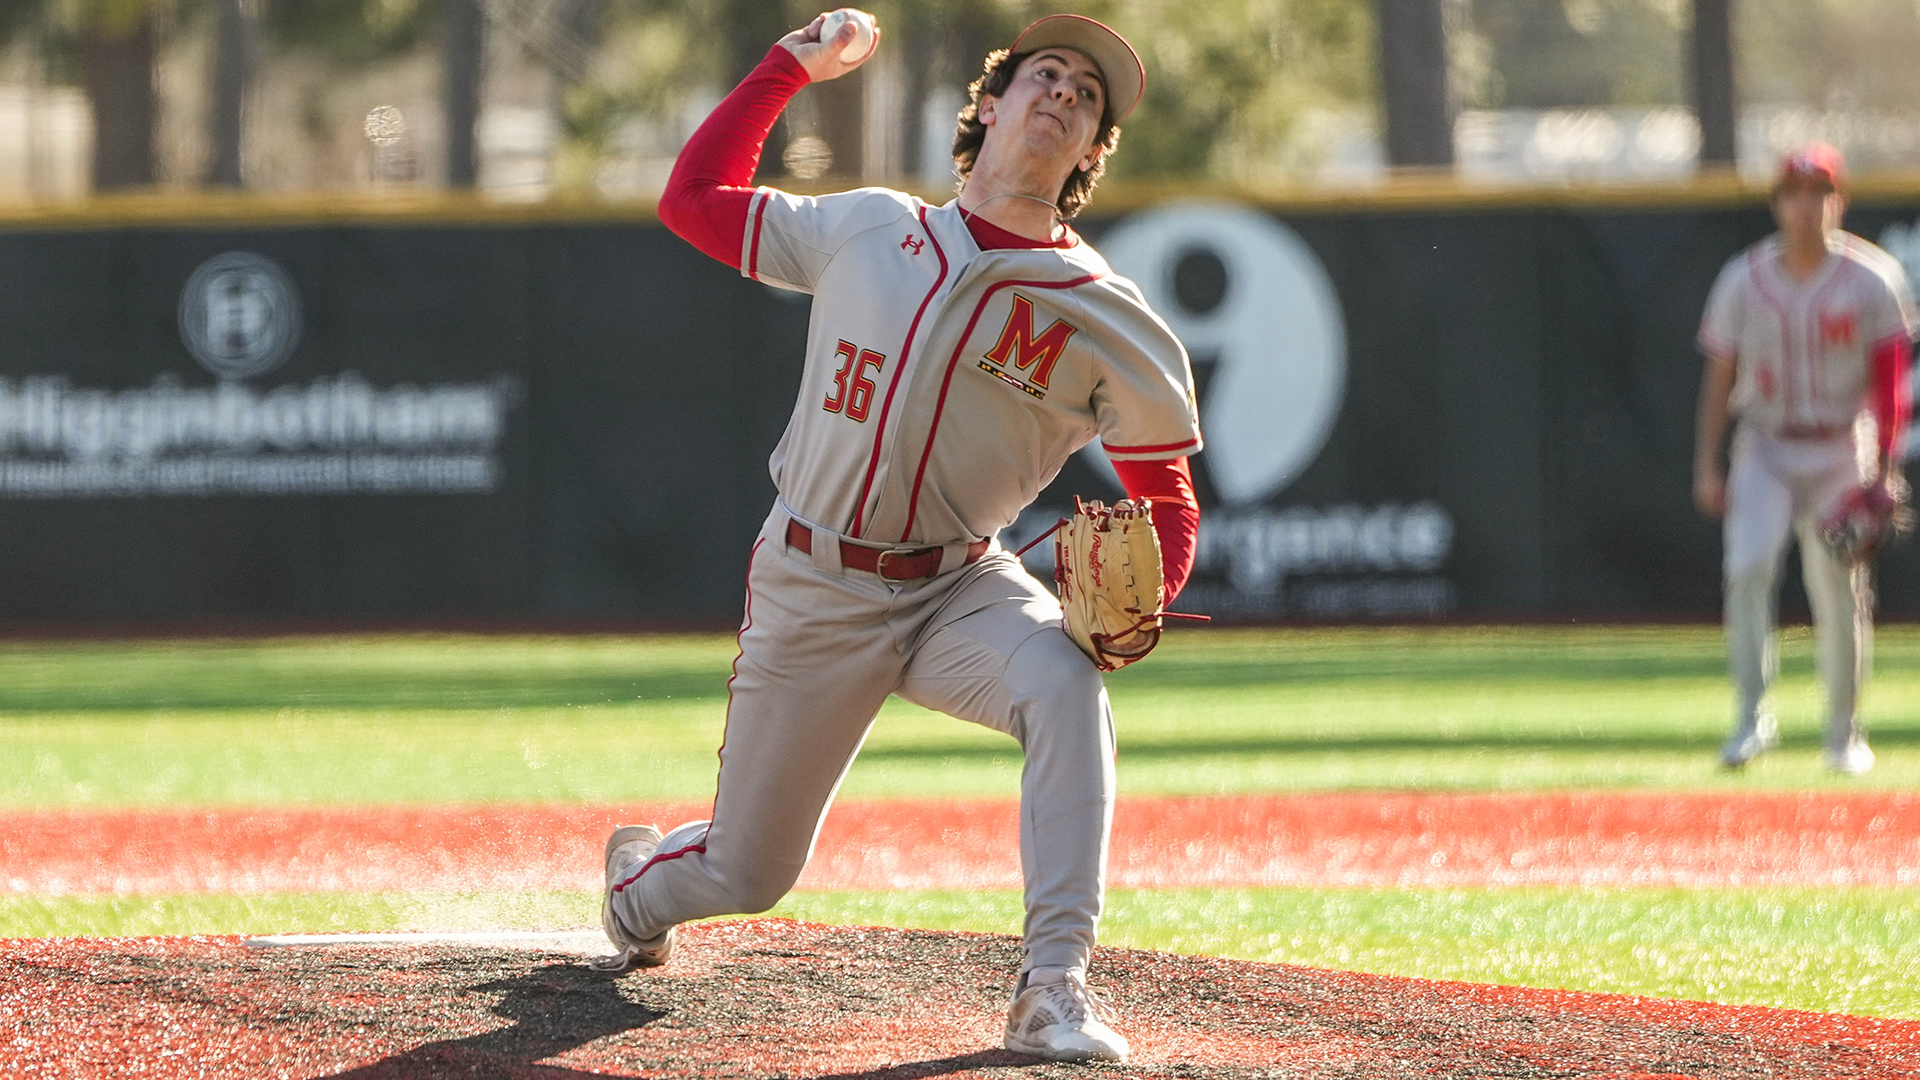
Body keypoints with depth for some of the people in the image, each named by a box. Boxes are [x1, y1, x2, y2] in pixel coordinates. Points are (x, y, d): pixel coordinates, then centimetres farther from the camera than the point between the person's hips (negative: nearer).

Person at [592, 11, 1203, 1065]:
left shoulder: (1105, 317, -5)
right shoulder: (863, 230, 2)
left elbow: (1166, 496, 1)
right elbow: (692, 198, 13)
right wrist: (787, 67, 13)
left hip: (961, 590, -1)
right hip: (811, 591, 1)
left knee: (1063, 687, -36)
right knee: (745, 874, 7)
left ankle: (1053, 987, -35)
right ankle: (637, 878, 46)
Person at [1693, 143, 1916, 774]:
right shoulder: (1744, 280, 0)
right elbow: (1719, 378, 5)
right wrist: (1706, 467, -2)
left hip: (1839, 454, -1)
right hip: (1765, 449, 1)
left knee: (1839, 592, 3)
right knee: (1748, 568, -20)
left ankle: (1844, 733, 19)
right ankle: (1751, 717, -17)